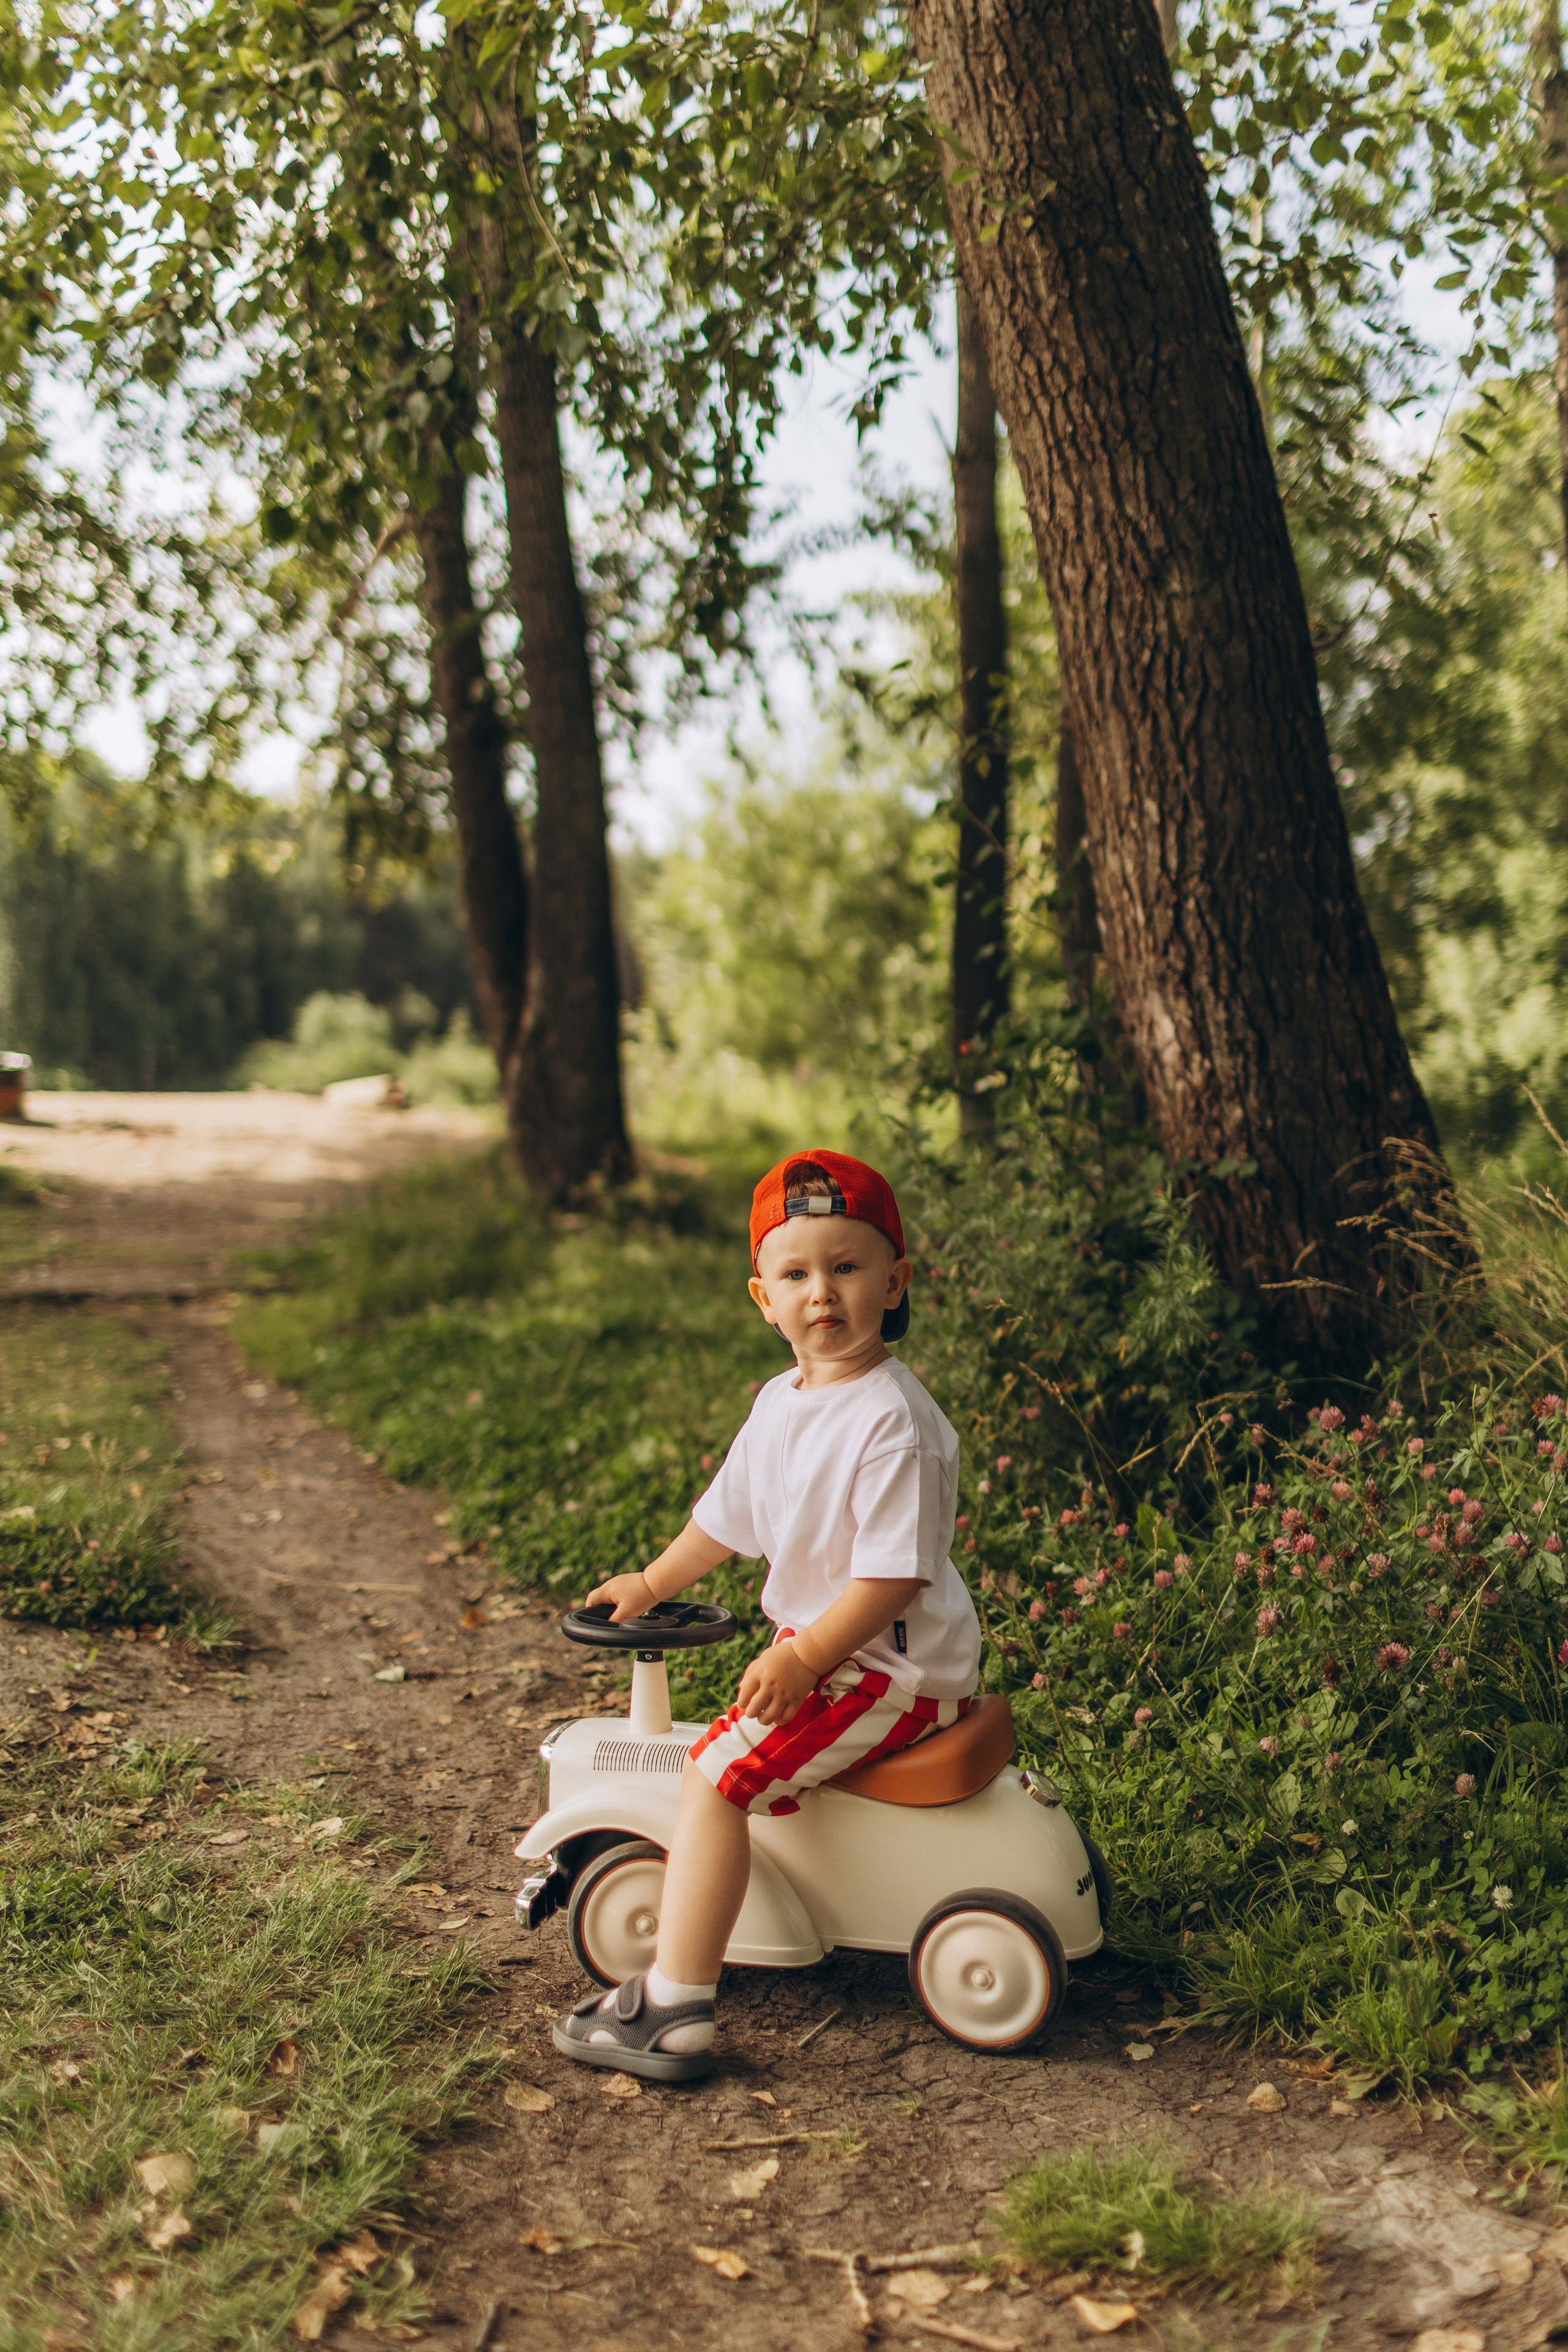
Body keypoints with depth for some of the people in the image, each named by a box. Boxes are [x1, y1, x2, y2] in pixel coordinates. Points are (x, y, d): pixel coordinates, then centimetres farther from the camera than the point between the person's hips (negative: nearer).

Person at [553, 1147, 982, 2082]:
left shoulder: (894, 1419, -22)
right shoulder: (781, 1403, 7)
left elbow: (892, 1575, -25)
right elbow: (728, 1516, 22)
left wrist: (804, 1657, -27)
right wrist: (651, 1583, 26)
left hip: (896, 1667, -10)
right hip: (819, 1645, 10)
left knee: (720, 1771, -17)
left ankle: (675, 2009, -14)